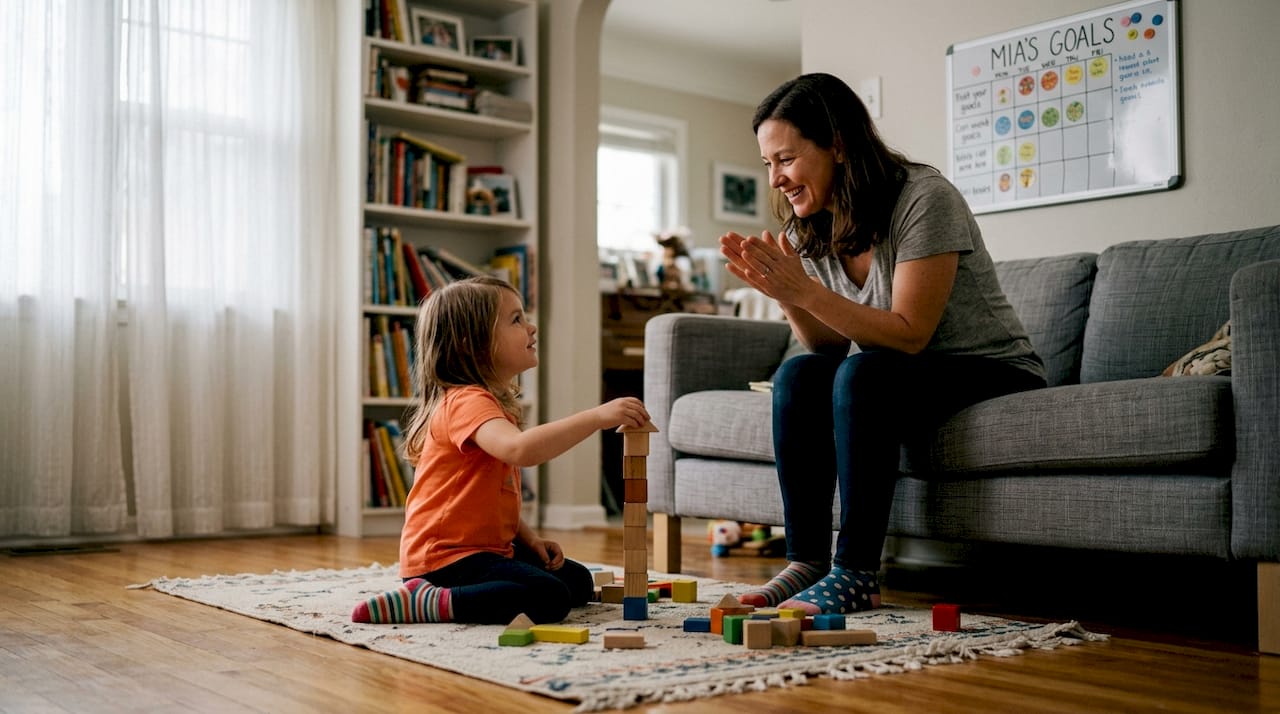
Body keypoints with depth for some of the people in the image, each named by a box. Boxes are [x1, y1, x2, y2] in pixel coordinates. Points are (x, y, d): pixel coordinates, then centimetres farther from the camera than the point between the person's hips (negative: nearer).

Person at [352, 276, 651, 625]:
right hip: (444, 557, -11)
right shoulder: (467, 402, -18)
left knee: (579, 581, 17)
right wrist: (597, 416, -39)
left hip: (488, 547, 11)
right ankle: (425, 602, -17)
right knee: (549, 597, -27)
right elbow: (521, 449, -40)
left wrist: (530, 539, 5)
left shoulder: (498, 403, 16)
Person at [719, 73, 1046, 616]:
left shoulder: (924, 199, -21)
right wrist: (783, 293, -19)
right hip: (894, 375, 6)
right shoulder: (810, 228, 1)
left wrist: (806, 291, -31)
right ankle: (807, 561, -16)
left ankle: (856, 575, -28)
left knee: (863, 374, -32)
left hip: (994, 371, -6)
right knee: (797, 376, -20)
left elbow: (909, 334, -25)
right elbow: (829, 343, 0)